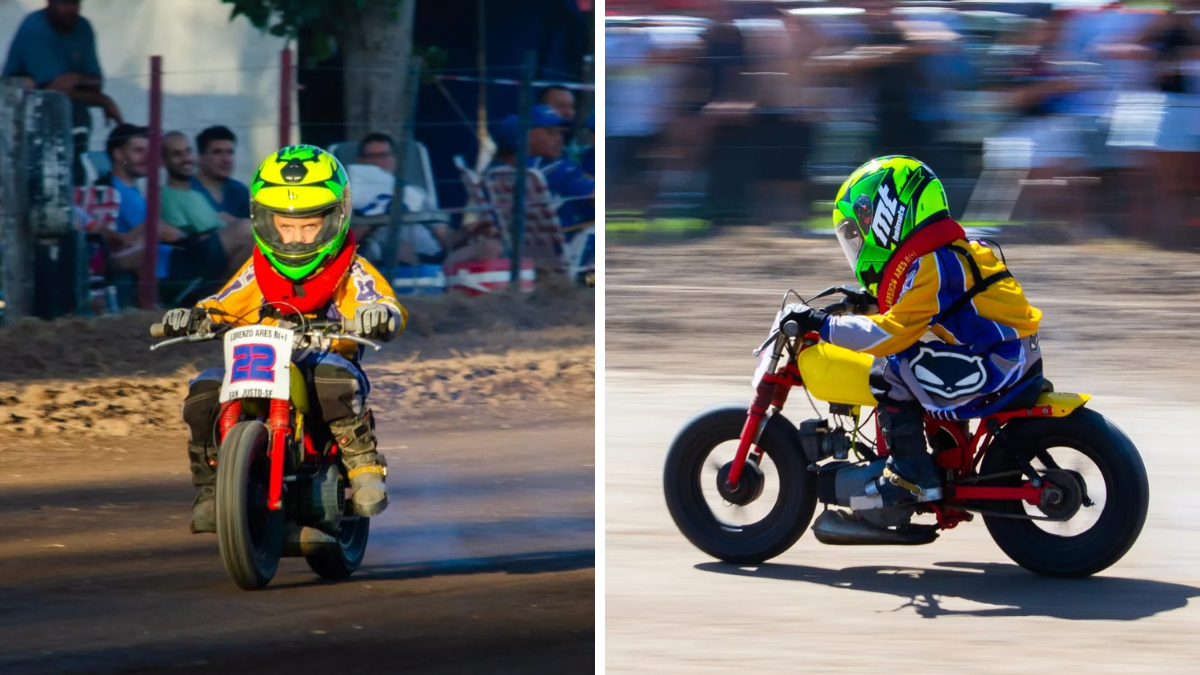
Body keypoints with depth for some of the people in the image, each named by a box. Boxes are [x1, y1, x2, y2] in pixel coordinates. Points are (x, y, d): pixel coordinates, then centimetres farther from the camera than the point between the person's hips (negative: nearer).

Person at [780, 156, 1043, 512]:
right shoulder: (946, 254, 15)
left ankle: (911, 477, -11)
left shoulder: (932, 265, -15)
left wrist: (823, 323, -20)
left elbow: (893, 332, -23)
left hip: (996, 362, -10)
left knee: (890, 373, -14)